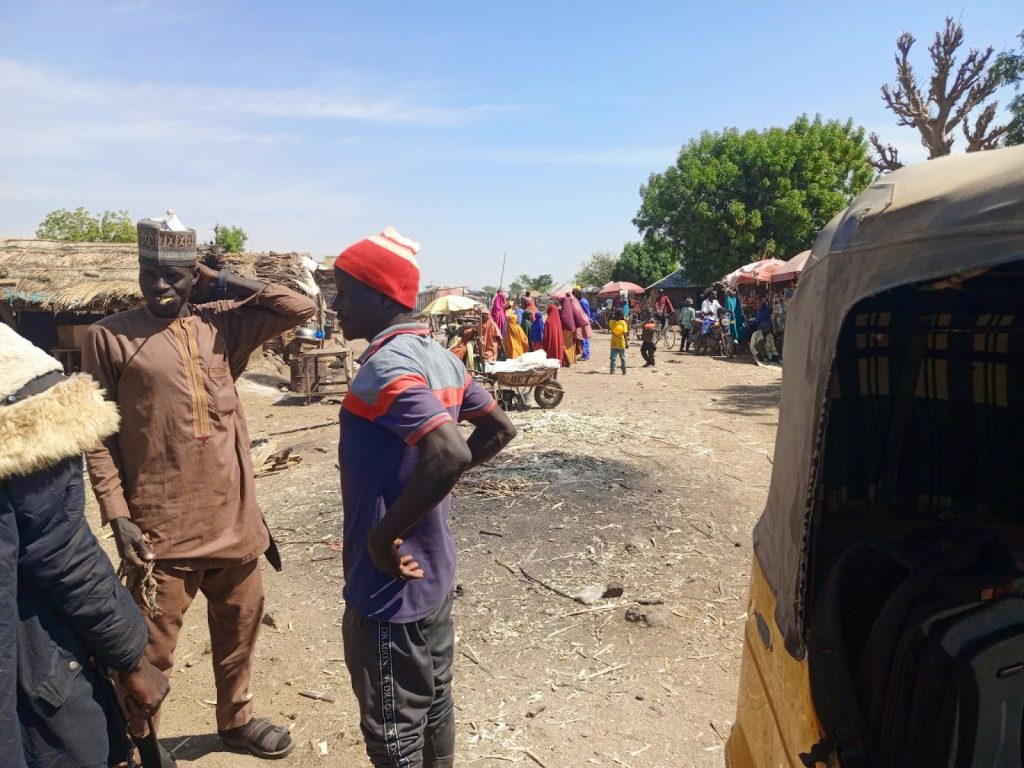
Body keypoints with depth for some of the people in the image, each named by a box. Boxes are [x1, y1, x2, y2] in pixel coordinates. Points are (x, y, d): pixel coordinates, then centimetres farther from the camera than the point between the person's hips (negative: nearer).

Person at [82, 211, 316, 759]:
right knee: (151, 650, 7)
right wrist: (116, 514, -11)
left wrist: (228, 284, 1)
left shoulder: (222, 324, 6)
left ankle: (236, 720, 42)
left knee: (238, 629, 20)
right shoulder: (108, 337, -4)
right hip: (162, 527, -4)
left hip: (234, 518, 4)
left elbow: (302, 308, 1)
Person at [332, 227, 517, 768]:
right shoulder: (440, 358, 4)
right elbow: (500, 429, 12)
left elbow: (449, 452, -36)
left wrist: (383, 535, -24)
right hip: (434, 573, 9)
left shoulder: (385, 364, -23)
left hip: (390, 585, -8)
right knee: (434, 704, 24)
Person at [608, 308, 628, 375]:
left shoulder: (612, 322, -4)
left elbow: (609, 328, 18)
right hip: (621, 343, -1)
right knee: (622, 358, 8)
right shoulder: (623, 322, -9)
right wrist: (626, 342, -5)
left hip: (613, 344, 1)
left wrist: (612, 319, 19)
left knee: (613, 358, 5)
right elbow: (625, 334, -13)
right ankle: (624, 372, 11)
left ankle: (612, 370, 0)